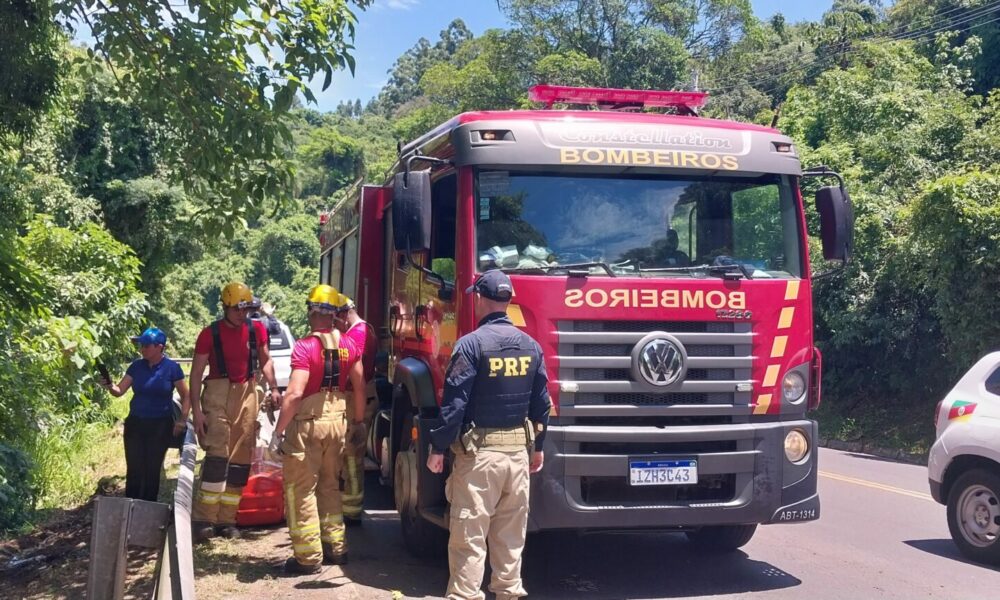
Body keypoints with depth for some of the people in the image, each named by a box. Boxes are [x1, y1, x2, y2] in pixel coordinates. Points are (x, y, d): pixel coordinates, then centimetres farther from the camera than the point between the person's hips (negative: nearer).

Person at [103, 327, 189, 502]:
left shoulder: (172, 368, -7)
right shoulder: (137, 366, 3)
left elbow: (186, 397, 1)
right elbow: (119, 391, 4)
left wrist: (182, 421, -7)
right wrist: (109, 385, -17)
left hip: (160, 426, -3)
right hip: (135, 424, 3)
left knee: (152, 470, 2)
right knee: (134, 469, 2)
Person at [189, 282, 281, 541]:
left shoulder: (256, 330, 6)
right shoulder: (210, 334, -4)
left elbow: (265, 360, 18)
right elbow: (196, 373, -3)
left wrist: (273, 388, 2)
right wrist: (197, 410, -10)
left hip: (247, 394, 4)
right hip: (218, 394, -4)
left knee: (240, 460, 5)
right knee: (217, 455, -16)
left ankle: (226, 519, 12)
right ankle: (204, 519, -13)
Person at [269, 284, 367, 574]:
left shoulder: (305, 347, -16)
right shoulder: (347, 346, 4)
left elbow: (294, 393, -22)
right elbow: (359, 388, 9)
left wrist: (277, 432, -16)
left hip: (307, 423, -6)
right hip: (338, 422, 6)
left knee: (302, 489, 3)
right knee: (330, 486, 19)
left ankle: (308, 556, 4)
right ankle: (336, 548, 25)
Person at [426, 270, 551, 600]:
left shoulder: (472, 343, -12)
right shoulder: (531, 345, 7)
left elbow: (454, 402, -14)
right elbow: (542, 402, 11)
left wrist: (438, 448, -7)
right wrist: (538, 447, 20)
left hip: (479, 450, -6)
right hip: (518, 450, 6)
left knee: (469, 534, -2)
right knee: (511, 533, 14)